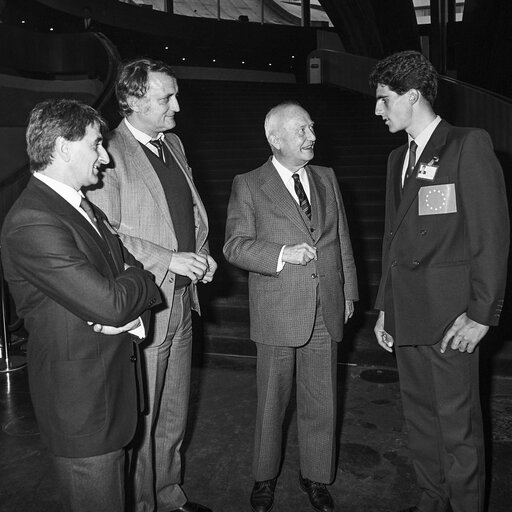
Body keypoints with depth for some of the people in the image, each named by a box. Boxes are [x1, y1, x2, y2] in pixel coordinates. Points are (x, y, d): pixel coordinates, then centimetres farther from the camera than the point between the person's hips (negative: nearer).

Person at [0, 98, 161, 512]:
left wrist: (126, 308, -13)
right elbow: (110, 304, -28)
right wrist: (141, 278, -7)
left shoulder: (81, 204, 8)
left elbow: (129, 266, 9)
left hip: (111, 382, 9)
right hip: (82, 402, -9)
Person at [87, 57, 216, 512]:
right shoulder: (109, 155, -15)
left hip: (182, 303, 8)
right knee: (140, 422, 8)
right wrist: (169, 260, -20)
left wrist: (201, 253, 3)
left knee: (174, 416, 21)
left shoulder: (173, 144, 11)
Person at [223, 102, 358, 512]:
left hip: (327, 311, 4)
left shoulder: (327, 179, 11)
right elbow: (235, 246, -8)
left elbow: (342, 241, 14)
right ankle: (265, 478, 32)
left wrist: (348, 292, 13)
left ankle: (316, 477, 33)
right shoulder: (248, 186, -3)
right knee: (272, 402, 11)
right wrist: (282, 254, -19)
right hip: (278, 313, -3)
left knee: (322, 403, 12)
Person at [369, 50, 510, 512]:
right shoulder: (399, 159, 16)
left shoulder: (469, 146, -6)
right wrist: (385, 307, 15)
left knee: (458, 425, 4)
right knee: (419, 415, 16)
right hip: (406, 314, 7)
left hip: (450, 317, -7)